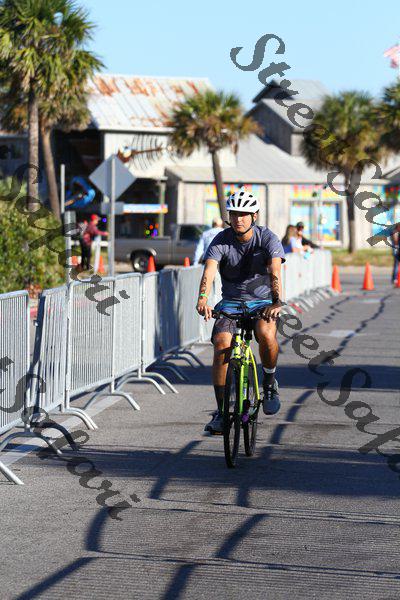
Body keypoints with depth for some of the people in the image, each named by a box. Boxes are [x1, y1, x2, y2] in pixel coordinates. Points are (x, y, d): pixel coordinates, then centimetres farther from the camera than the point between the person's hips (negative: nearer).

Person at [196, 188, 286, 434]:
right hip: (231, 302, 1)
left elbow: (275, 271, -27)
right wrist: (203, 299, -46)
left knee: (266, 334, -34)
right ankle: (221, 411, -13)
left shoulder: (268, 238, -12)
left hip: (262, 301, -1)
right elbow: (209, 271, -26)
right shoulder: (221, 241, -10)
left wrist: (277, 302, -46)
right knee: (222, 344, -24)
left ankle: (270, 382, -3)